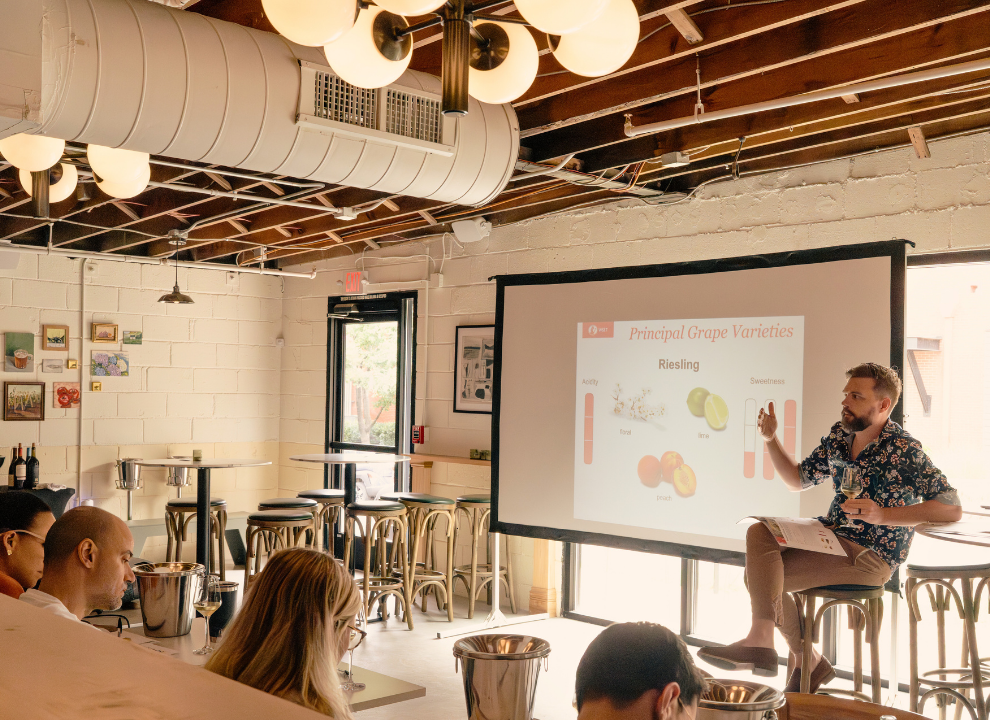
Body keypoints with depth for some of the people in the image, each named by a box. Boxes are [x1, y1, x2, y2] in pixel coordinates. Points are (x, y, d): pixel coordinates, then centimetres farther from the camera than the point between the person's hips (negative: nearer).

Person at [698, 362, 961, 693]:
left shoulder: (904, 451, -14)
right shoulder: (840, 434, 9)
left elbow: (952, 509, -18)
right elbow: (798, 479, 19)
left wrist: (884, 515, -25)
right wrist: (771, 439, 5)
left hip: (871, 556, -8)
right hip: (832, 535, 8)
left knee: (763, 576, -16)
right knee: (759, 532, -15)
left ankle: (806, 660, -4)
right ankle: (760, 639, -16)